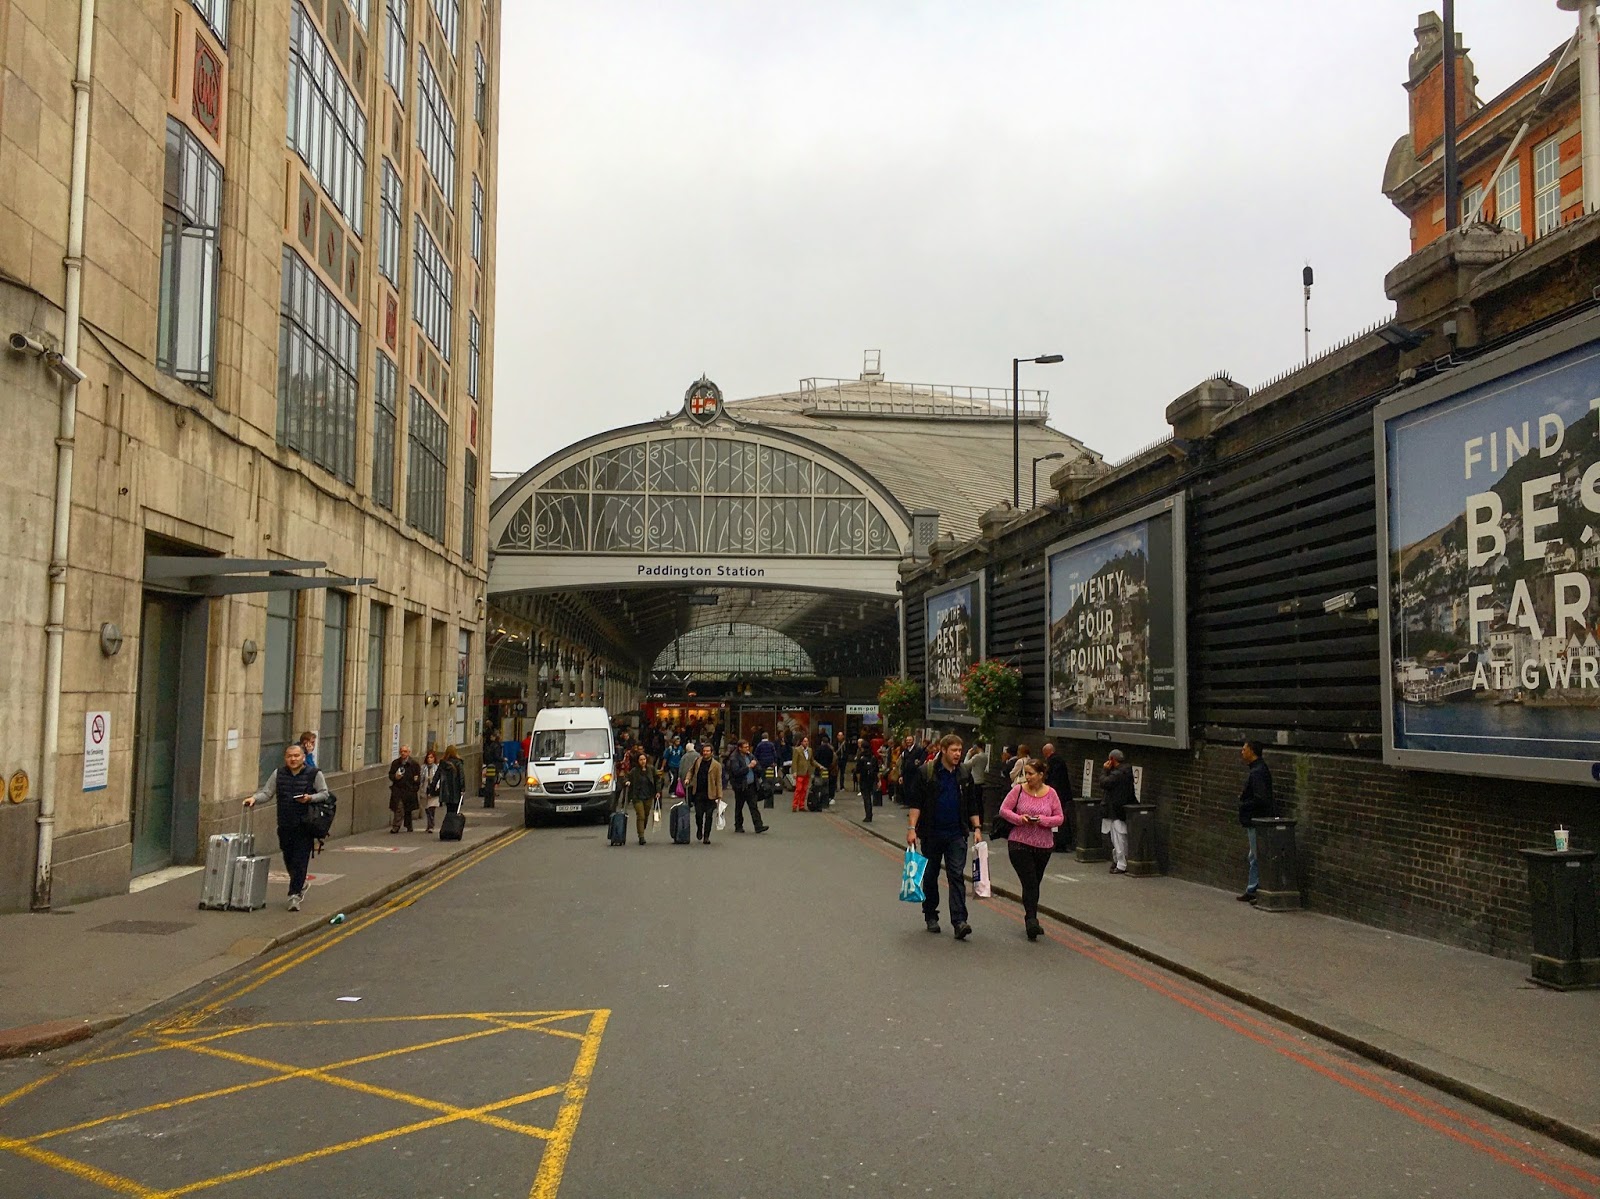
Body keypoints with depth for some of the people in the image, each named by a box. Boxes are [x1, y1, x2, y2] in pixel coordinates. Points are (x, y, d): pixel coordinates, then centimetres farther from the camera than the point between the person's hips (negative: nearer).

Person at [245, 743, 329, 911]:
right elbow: (266, 793, 9)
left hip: (305, 826, -4)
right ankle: (300, 885, 36)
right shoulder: (278, 774, 9)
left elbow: (324, 794, 1)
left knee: (300, 861, -8)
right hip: (285, 826, 4)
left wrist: (310, 798, -16)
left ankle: (294, 895, -4)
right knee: (288, 859, 12)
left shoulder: (314, 774, 0)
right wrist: (254, 798, -10)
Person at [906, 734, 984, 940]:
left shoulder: (965, 775, 7)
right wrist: (912, 828, -14)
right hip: (931, 833, -2)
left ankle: (959, 921, -13)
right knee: (930, 876, 10)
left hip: (956, 834, 2)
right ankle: (931, 916, 25)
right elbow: (916, 803, -6)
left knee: (957, 876, -8)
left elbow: (972, 805, 13)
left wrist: (977, 828, 4)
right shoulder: (926, 773, -5)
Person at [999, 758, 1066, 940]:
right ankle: (1031, 920, -10)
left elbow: (1059, 818, 1)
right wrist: (1019, 819, -19)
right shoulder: (1018, 790, -5)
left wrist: (1043, 820, -17)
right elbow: (1004, 810, -1)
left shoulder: (1051, 793, -1)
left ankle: (1031, 920, 28)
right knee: (1029, 883, -11)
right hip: (1020, 843, -3)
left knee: (1034, 884, 15)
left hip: (1044, 845, 3)